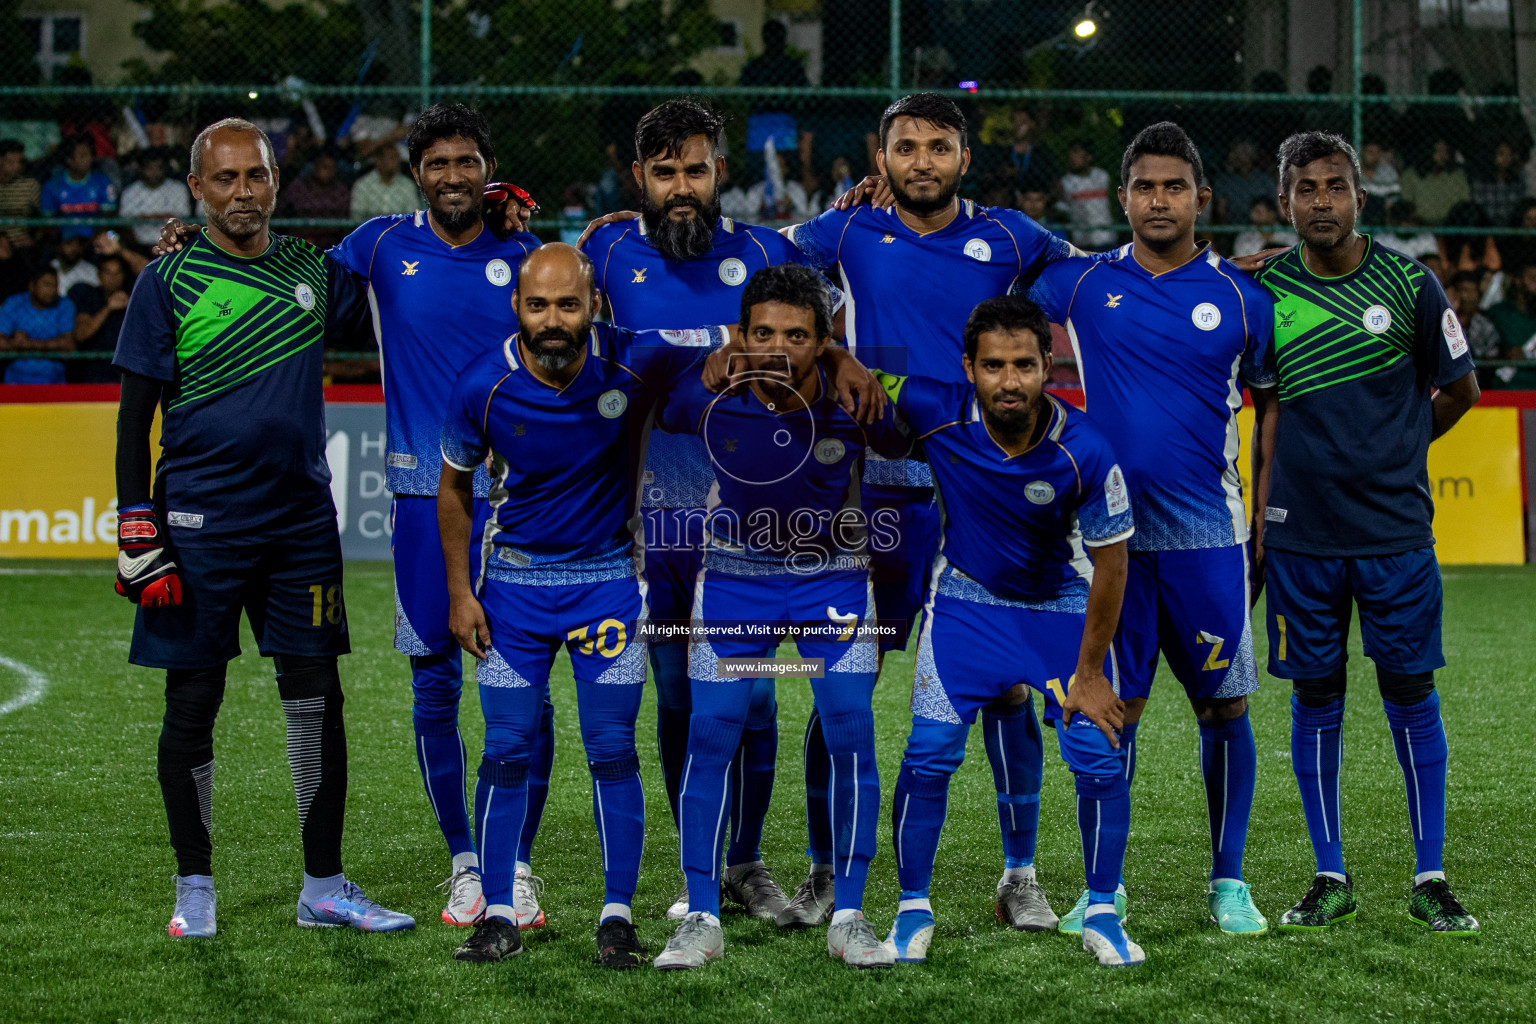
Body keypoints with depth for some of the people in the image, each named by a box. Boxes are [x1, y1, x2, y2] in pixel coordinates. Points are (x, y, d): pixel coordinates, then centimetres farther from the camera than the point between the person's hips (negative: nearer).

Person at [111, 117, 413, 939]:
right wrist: (138, 536, -8)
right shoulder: (168, 282, -2)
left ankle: (324, 886, 14)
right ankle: (194, 889, 14)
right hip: (200, 524, -3)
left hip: (301, 520, 3)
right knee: (192, 704, 2)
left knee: (317, 700, 4)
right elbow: (134, 417, -2)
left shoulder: (313, 271, 8)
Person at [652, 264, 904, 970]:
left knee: (851, 735, -7)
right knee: (711, 734, -6)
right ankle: (701, 919, 3)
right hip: (735, 570, 0)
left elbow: (905, 449, -1)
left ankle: (848, 918, 3)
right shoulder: (707, 398, -20)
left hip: (834, 573, 0)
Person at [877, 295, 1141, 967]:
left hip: (1062, 603, 0)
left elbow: (1110, 564, -15)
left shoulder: (1085, 453, -27)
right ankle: (912, 911, 10)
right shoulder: (937, 413, -24)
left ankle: (1101, 913, 13)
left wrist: (1088, 672, -10)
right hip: (966, 597, 1)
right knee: (929, 754, -8)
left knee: (1101, 759, -7)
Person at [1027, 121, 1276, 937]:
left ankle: (1229, 882, 16)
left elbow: (1273, 405, 13)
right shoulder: (1080, 283, 4)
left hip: (1208, 533, 0)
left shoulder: (1239, 298, 3)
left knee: (1223, 708, 3)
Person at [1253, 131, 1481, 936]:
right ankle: (1330, 877, 16)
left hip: (1395, 528, -1)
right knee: (1315, 696, 6)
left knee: (1410, 691, 3)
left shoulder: (1408, 284, -2)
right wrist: (1258, 521, 6)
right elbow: (1268, 410, 10)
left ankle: (1430, 879, 11)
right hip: (1300, 532, 1)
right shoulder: (1264, 291, 2)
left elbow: (1459, 390, 10)